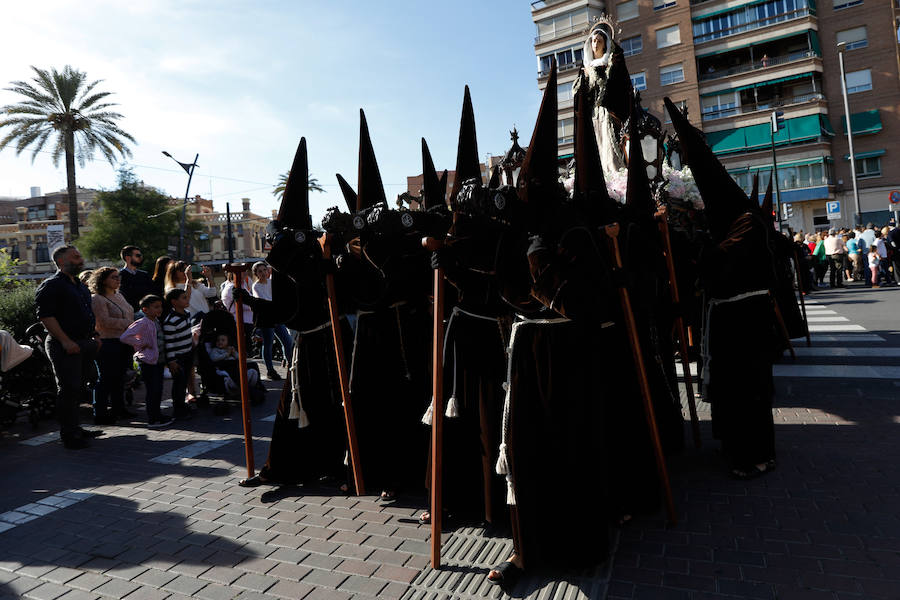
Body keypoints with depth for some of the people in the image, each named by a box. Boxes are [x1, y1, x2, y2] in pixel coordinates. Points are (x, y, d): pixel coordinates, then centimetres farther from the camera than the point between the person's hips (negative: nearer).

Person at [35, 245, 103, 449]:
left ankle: (74, 429, 25)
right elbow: (46, 316, -17)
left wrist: (95, 336, 16)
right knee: (68, 390, -5)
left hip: (85, 344, 9)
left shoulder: (81, 286, 20)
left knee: (78, 388, 14)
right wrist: (65, 341, -22)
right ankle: (68, 435, 3)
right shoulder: (51, 286, -9)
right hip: (65, 346, -8)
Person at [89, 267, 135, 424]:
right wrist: (127, 324, -18)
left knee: (120, 377, 15)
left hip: (123, 342, 8)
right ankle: (100, 414, 6)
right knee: (105, 379, -2)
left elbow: (129, 315, 22)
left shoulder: (119, 296, 17)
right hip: (108, 343, -8)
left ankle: (118, 408, 26)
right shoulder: (97, 299, -10)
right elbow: (104, 321, -20)